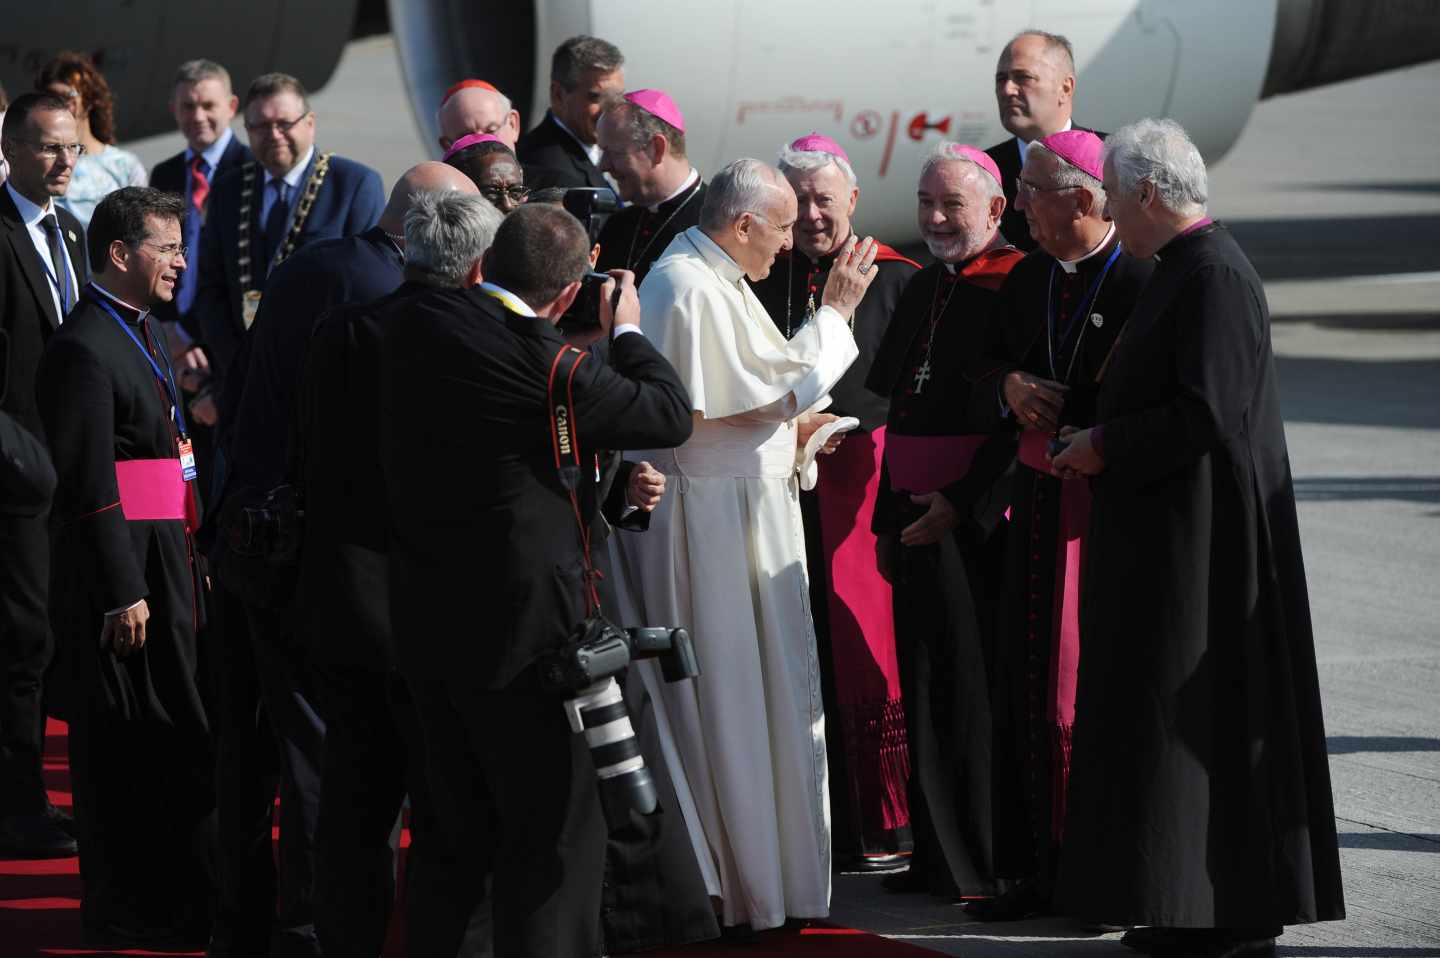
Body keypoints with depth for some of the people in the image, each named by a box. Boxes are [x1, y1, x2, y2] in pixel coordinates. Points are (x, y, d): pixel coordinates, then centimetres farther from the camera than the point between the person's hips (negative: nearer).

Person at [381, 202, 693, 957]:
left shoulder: (413, 324, 0)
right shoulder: (542, 363, -20)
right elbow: (672, 414, -8)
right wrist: (626, 332, 7)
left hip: (423, 619, 7)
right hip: (520, 626, -7)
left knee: (462, 825, 18)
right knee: (559, 832, 1)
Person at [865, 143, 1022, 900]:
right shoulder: (921, 291, 15)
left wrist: (965, 504, -18)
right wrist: (888, 521, 19)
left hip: (982, 522, -8)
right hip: (918, 516, 8)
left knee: (976, 689, -5)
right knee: (927, 689, 10)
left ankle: (986, 863, 1)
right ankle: (937, 856, 17)